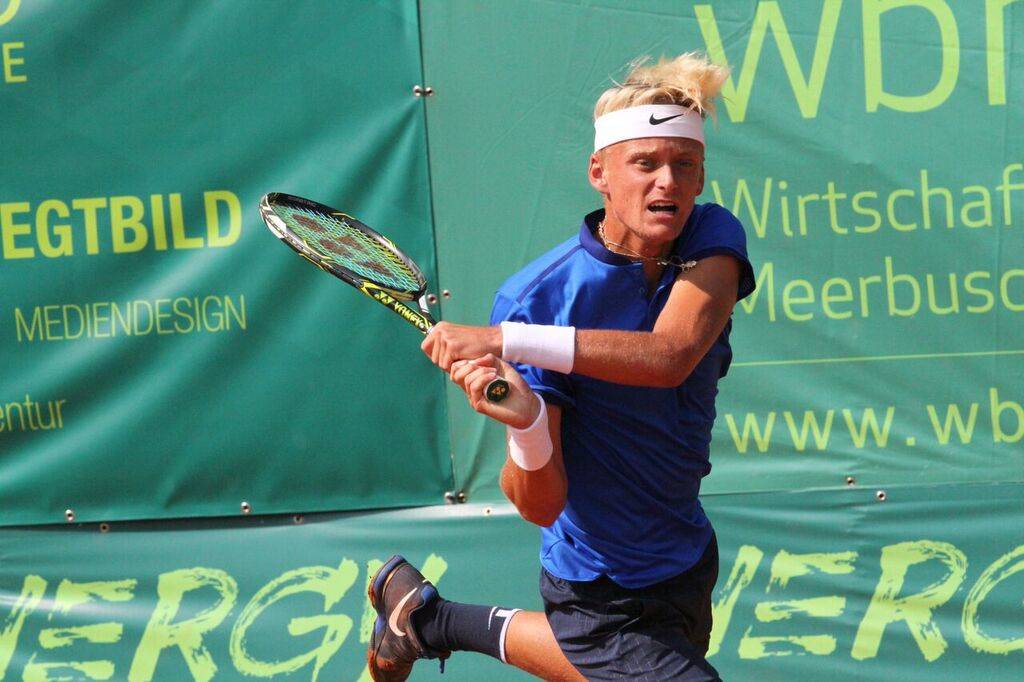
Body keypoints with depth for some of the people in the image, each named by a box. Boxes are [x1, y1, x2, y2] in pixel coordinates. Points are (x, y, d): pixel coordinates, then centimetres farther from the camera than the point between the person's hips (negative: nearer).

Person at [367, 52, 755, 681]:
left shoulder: (713, 240, -13)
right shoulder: (535, 299, -25)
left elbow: (671, 355, -35)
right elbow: (542, 508, -25)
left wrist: (510, 341, -41)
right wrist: (526, 425, -47)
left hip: (687, 554, 6)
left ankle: (428, 617, 48)